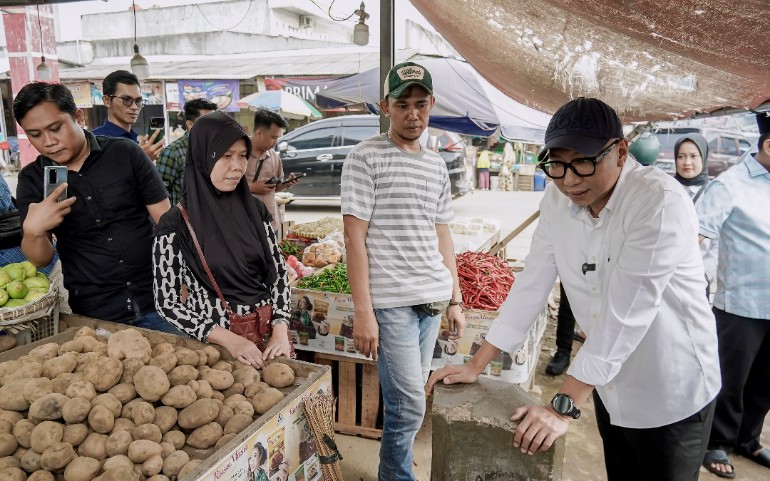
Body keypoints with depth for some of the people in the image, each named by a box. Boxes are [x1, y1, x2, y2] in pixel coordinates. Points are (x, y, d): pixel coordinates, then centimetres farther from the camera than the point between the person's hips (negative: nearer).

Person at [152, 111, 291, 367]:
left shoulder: (254, 209, 0)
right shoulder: (176, 223, -10)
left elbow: (278, 271, 4)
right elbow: (167, 302, -8)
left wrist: (280, 330, -9)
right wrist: (228, 339, -17)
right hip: (214, 345, -3)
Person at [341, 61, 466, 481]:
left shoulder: (437, 165, 13)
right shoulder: (365, 158, -6)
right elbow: (354, 237, -10)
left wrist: (455, 299, 14)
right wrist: (363, 311, -14)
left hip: (432, 300, 6)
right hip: (390, 302, -6)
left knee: (407, 401, 14)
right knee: (408, 407, -3)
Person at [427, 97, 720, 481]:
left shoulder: (661, 203, -25)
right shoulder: (557, 198, -7)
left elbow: (625, 314, -29)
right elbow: (532, 284, -5)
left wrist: (563, 407, -29)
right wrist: (475, 366, -7)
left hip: (671, 395, -5)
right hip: (610, 387, 5)